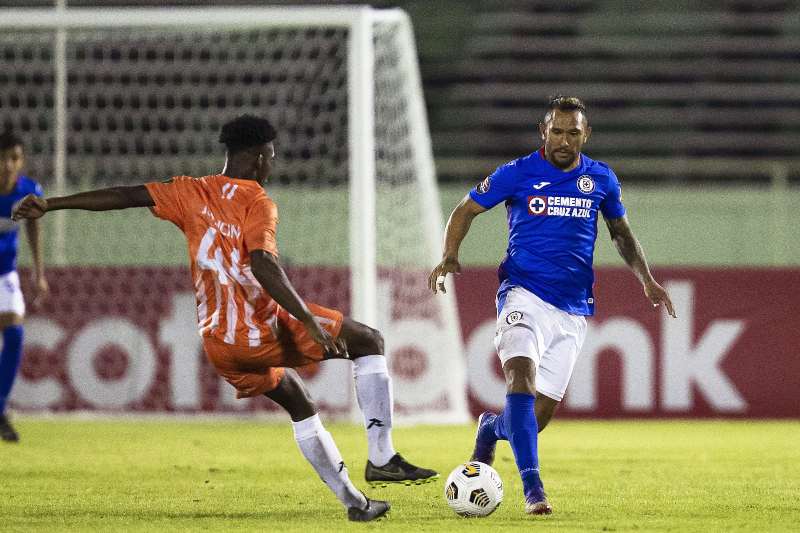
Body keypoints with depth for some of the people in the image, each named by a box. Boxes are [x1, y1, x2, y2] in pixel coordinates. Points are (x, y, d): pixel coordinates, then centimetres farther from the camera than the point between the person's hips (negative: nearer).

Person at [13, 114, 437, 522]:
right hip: (268, 332, -7)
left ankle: (353, 502, 25)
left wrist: (50, 205, 8)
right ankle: (381, 457, -2)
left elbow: (125, 196, 4)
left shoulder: (192, 193, 6)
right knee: (369, 341, 8)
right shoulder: (257, 203, -11)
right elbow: (263, 265, -27)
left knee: (299, 404, 27)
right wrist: (311, 322, -30)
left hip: (219, 347, 7)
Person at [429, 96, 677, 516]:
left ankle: (492, 428, 38)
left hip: (573, 310, 3)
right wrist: (449, 256, -11)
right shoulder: (517, 174, -3)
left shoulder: (601, 179, 7)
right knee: (522, 377, -29)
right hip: (524, 295, -3)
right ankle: (532, 487, -30)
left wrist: (646, 279, 11)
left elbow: (620, 231, 22)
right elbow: (466, 209, 6)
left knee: (541, 413, 2)